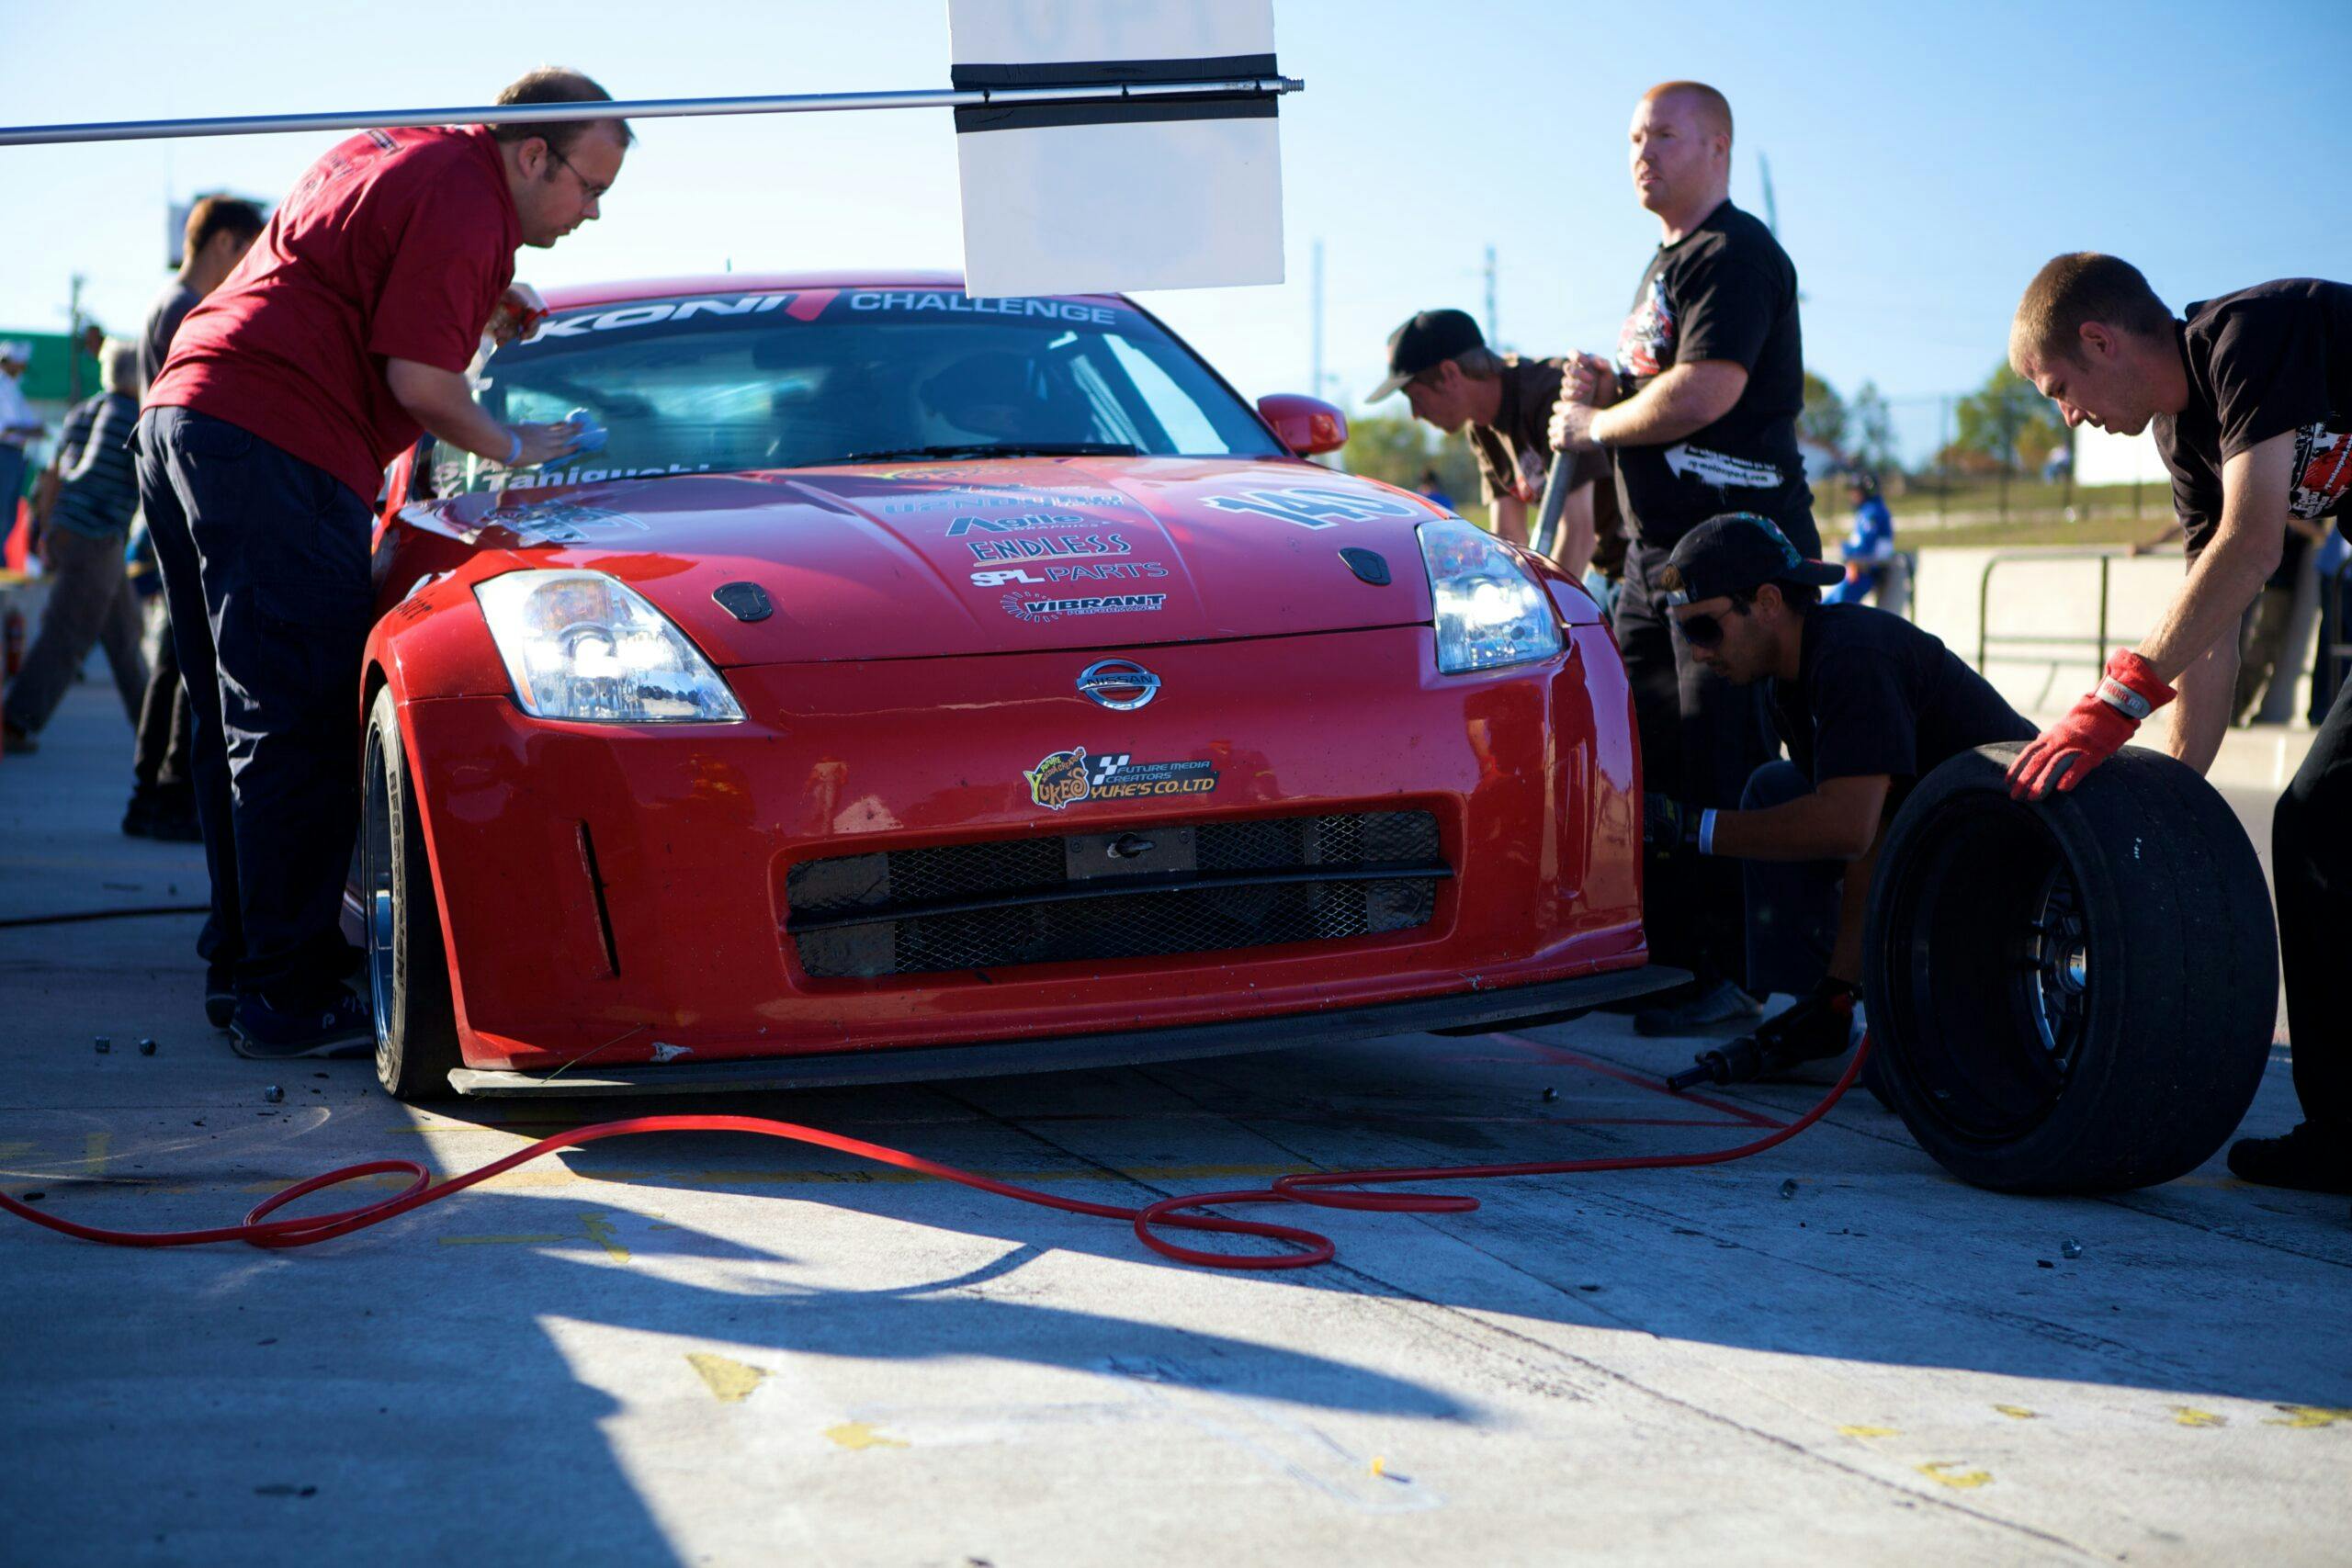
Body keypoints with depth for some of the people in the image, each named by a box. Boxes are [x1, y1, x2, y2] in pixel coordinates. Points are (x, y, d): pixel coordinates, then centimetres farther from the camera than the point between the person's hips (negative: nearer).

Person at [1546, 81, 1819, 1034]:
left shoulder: (1735, 256, -9)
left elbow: (1705, 391, -22)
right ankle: (1661, 956, 17)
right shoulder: (1667, 264, 23)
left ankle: (1731, 974, -5)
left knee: (1721, 770, -9)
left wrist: (1594, 425, -7)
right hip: (1657, 550, 10)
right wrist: (1603, 386, 8)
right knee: (1642, 762, 9)